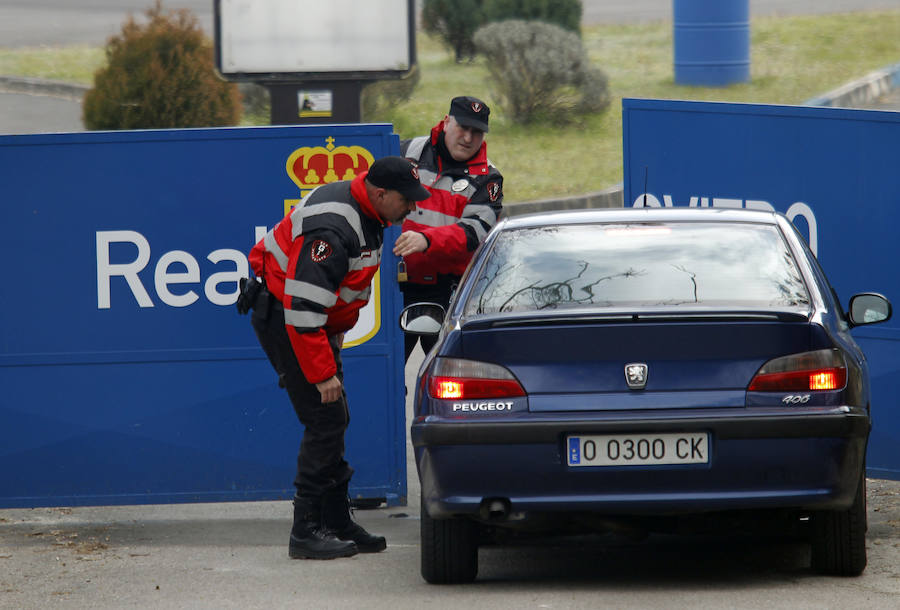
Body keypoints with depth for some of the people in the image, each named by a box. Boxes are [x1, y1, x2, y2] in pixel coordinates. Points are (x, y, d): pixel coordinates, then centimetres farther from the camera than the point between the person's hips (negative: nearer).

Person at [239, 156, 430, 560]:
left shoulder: (364, 211, 2)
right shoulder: (332, 229, -30)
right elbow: (303, 307, -31)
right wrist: (322, 373, -28)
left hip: (317, 324, 10)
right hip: (281, 318, -10)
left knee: (333, 420, 12)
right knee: (325, 420, -13)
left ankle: (336, 523, 20)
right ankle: (306, 531, -10)